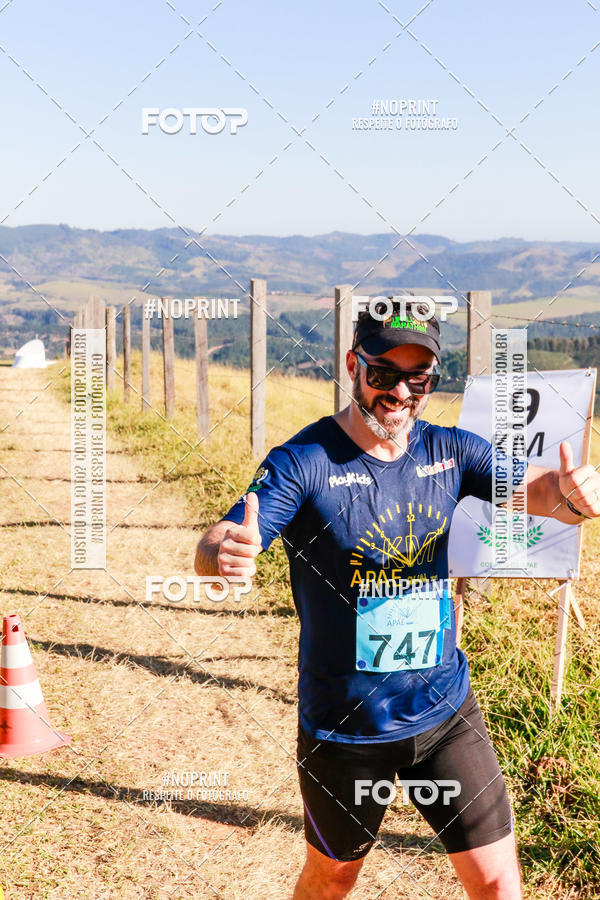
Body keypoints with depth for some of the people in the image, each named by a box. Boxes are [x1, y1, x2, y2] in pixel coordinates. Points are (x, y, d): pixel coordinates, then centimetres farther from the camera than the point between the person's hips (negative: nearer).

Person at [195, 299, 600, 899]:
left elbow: (534, 487, -13)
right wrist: (225, 555, -50)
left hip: (446, 712, 3)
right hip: (343, 729, -3)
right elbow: (211, 555, -25)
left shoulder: (450, 452, -2)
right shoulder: (303, 462, -16)